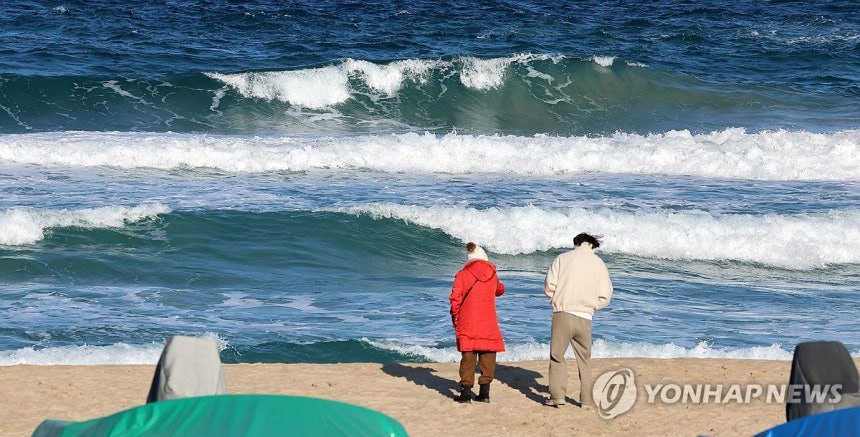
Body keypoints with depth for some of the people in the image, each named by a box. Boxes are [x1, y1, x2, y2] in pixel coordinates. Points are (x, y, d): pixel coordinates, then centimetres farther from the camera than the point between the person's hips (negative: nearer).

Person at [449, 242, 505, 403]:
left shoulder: (462, 275, -2)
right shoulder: (492, 275, 8)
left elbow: (455, 299, -7)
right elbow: (500, 290, 27)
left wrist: (455, 317, 5)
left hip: (467, 323, -2)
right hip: (489, 323, 2)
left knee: (468, 356, 1)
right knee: (488, 356, 8)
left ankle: (466, 392, -3)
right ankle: (484, 392, 4)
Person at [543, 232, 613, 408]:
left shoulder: (562, 259, 6)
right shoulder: (598, 263, 8)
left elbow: (549, 286, -1)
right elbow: (605, 296, 3)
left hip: (562, 314, -2)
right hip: (585, 318, 2)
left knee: (557, 356, 6)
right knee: (584, 358, 14)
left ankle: (557, 395, -5)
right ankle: (587, 399, 12)